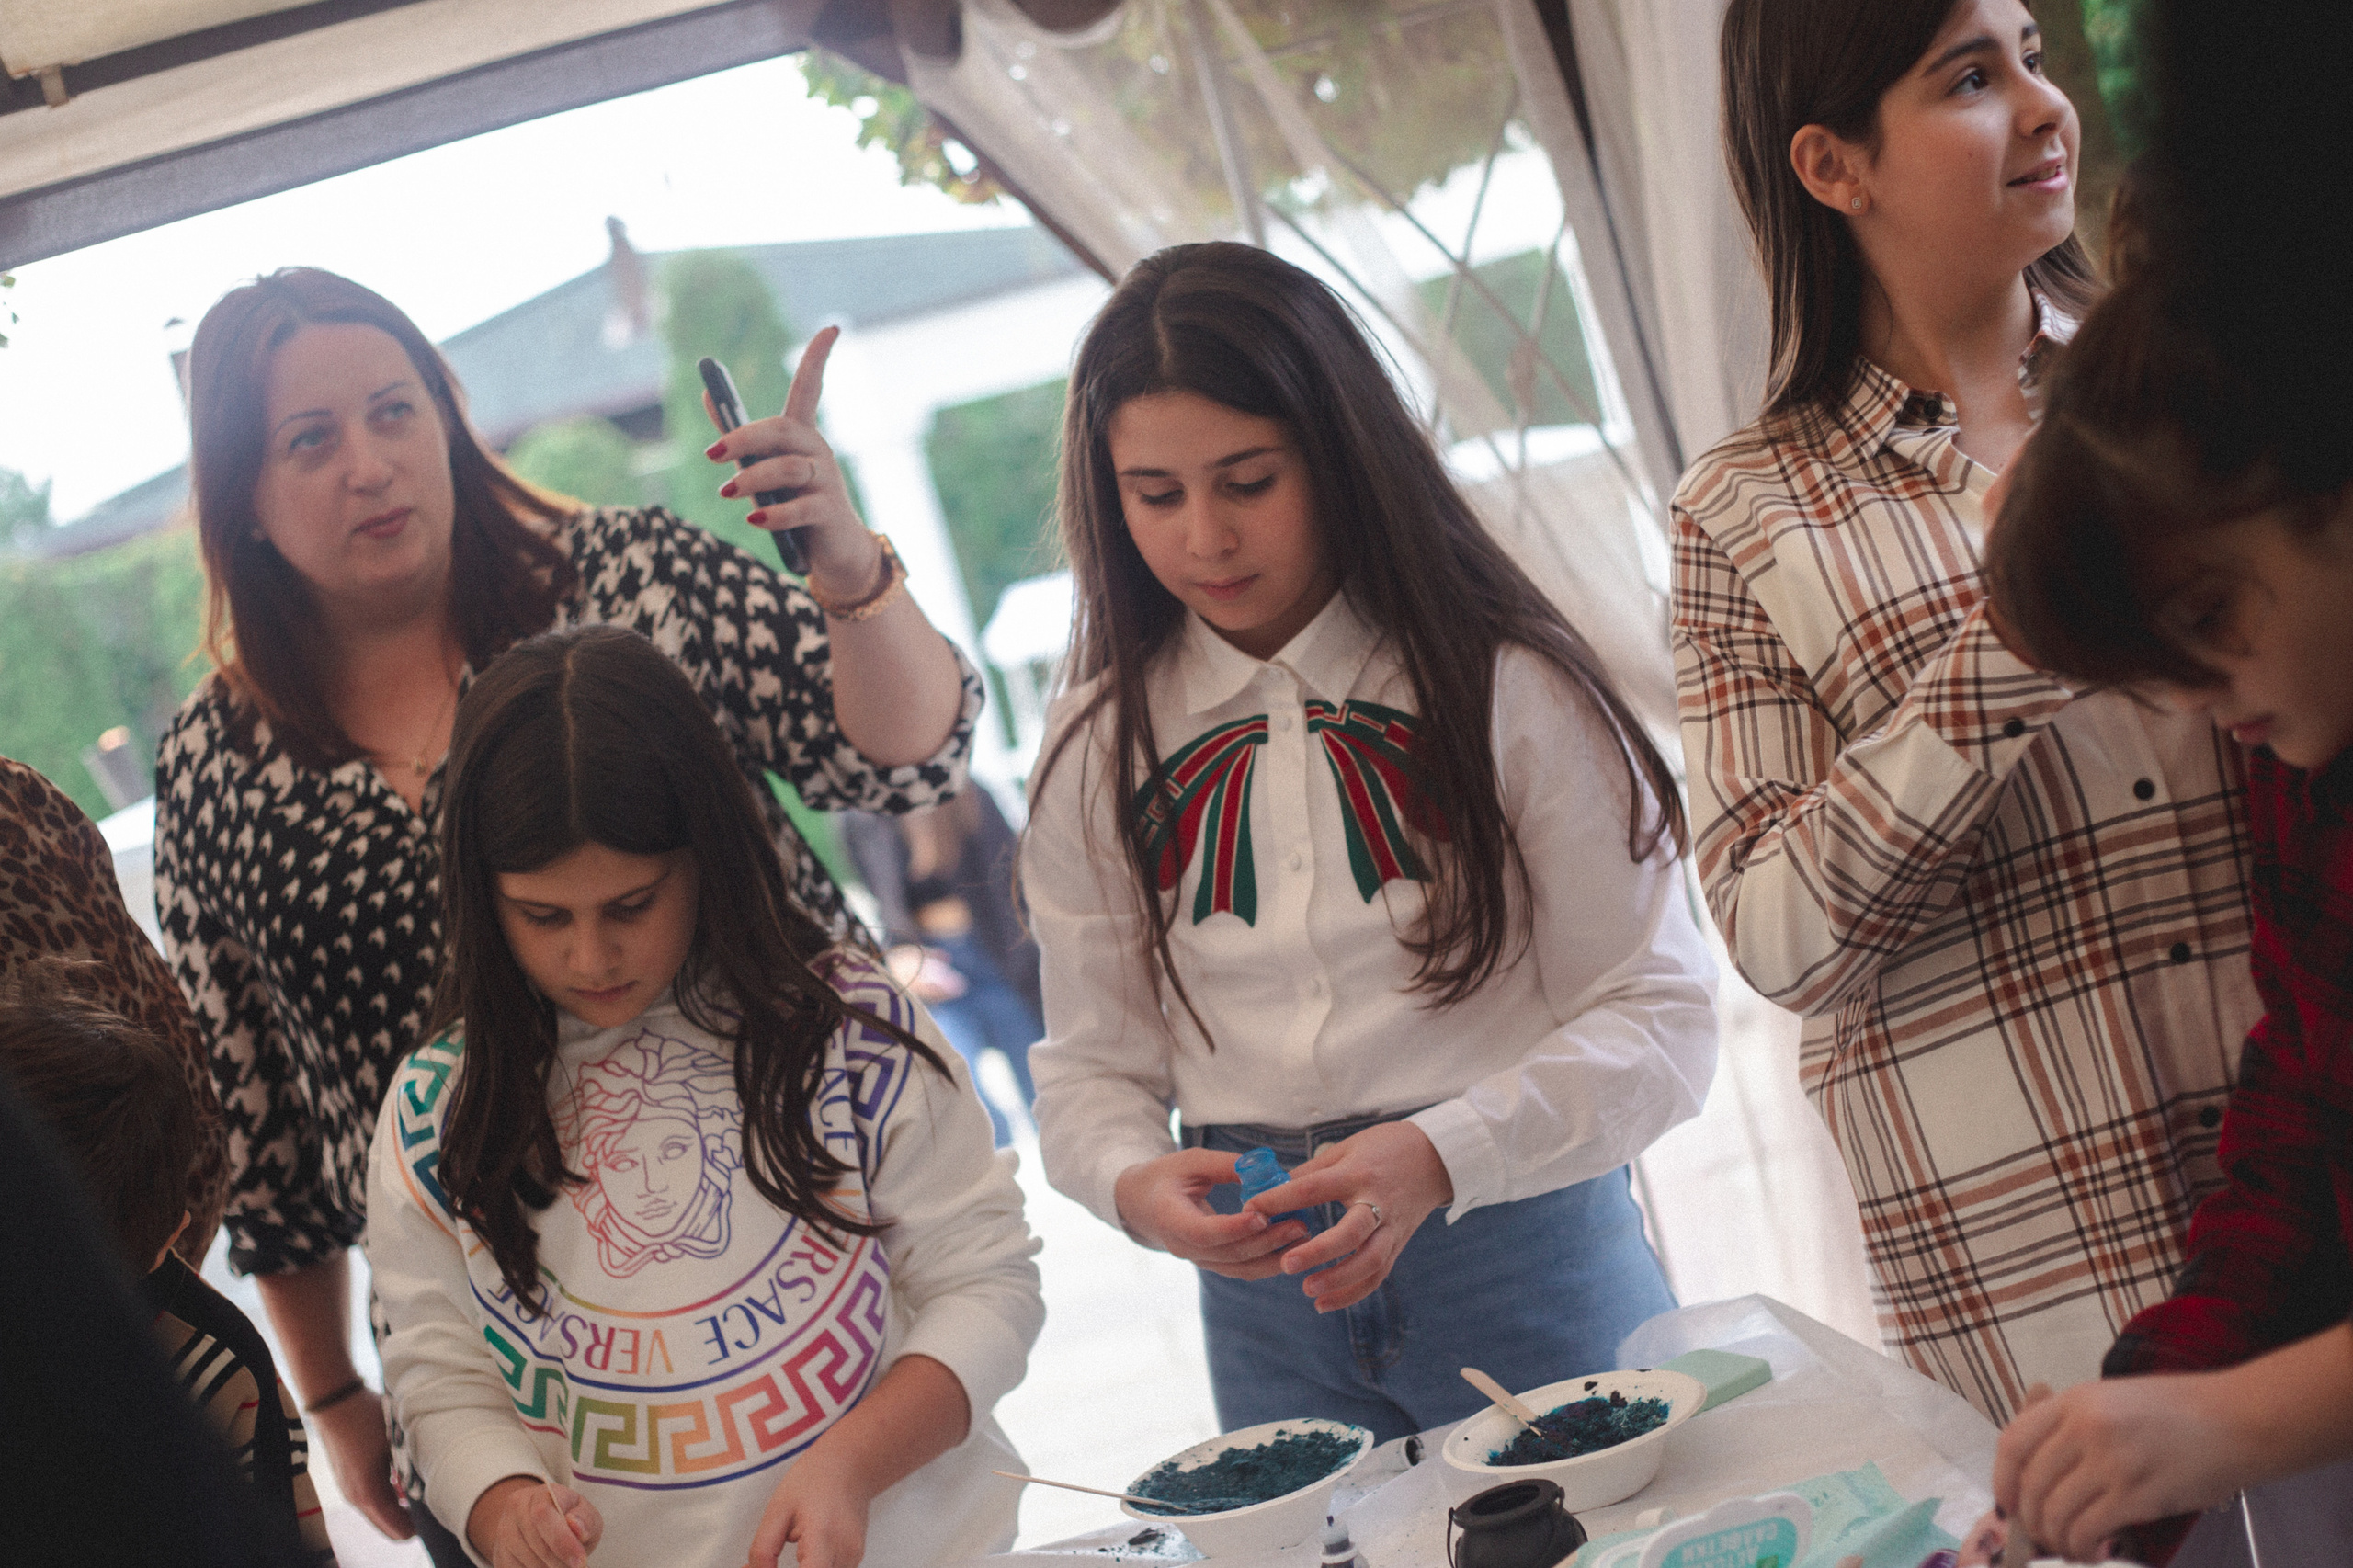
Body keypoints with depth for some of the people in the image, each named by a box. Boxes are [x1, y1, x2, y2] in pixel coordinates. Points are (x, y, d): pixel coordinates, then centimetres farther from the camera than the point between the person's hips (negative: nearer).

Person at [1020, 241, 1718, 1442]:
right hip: (1264, 1291, 2)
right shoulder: (1100, 753, 5)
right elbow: (1091, 1070, 9)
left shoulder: (1506, 688, -5)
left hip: (1528, 1257, -2)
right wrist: (1138, 1185, -14)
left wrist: (1440, 1156, -22)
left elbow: (1658, 1019, -7)